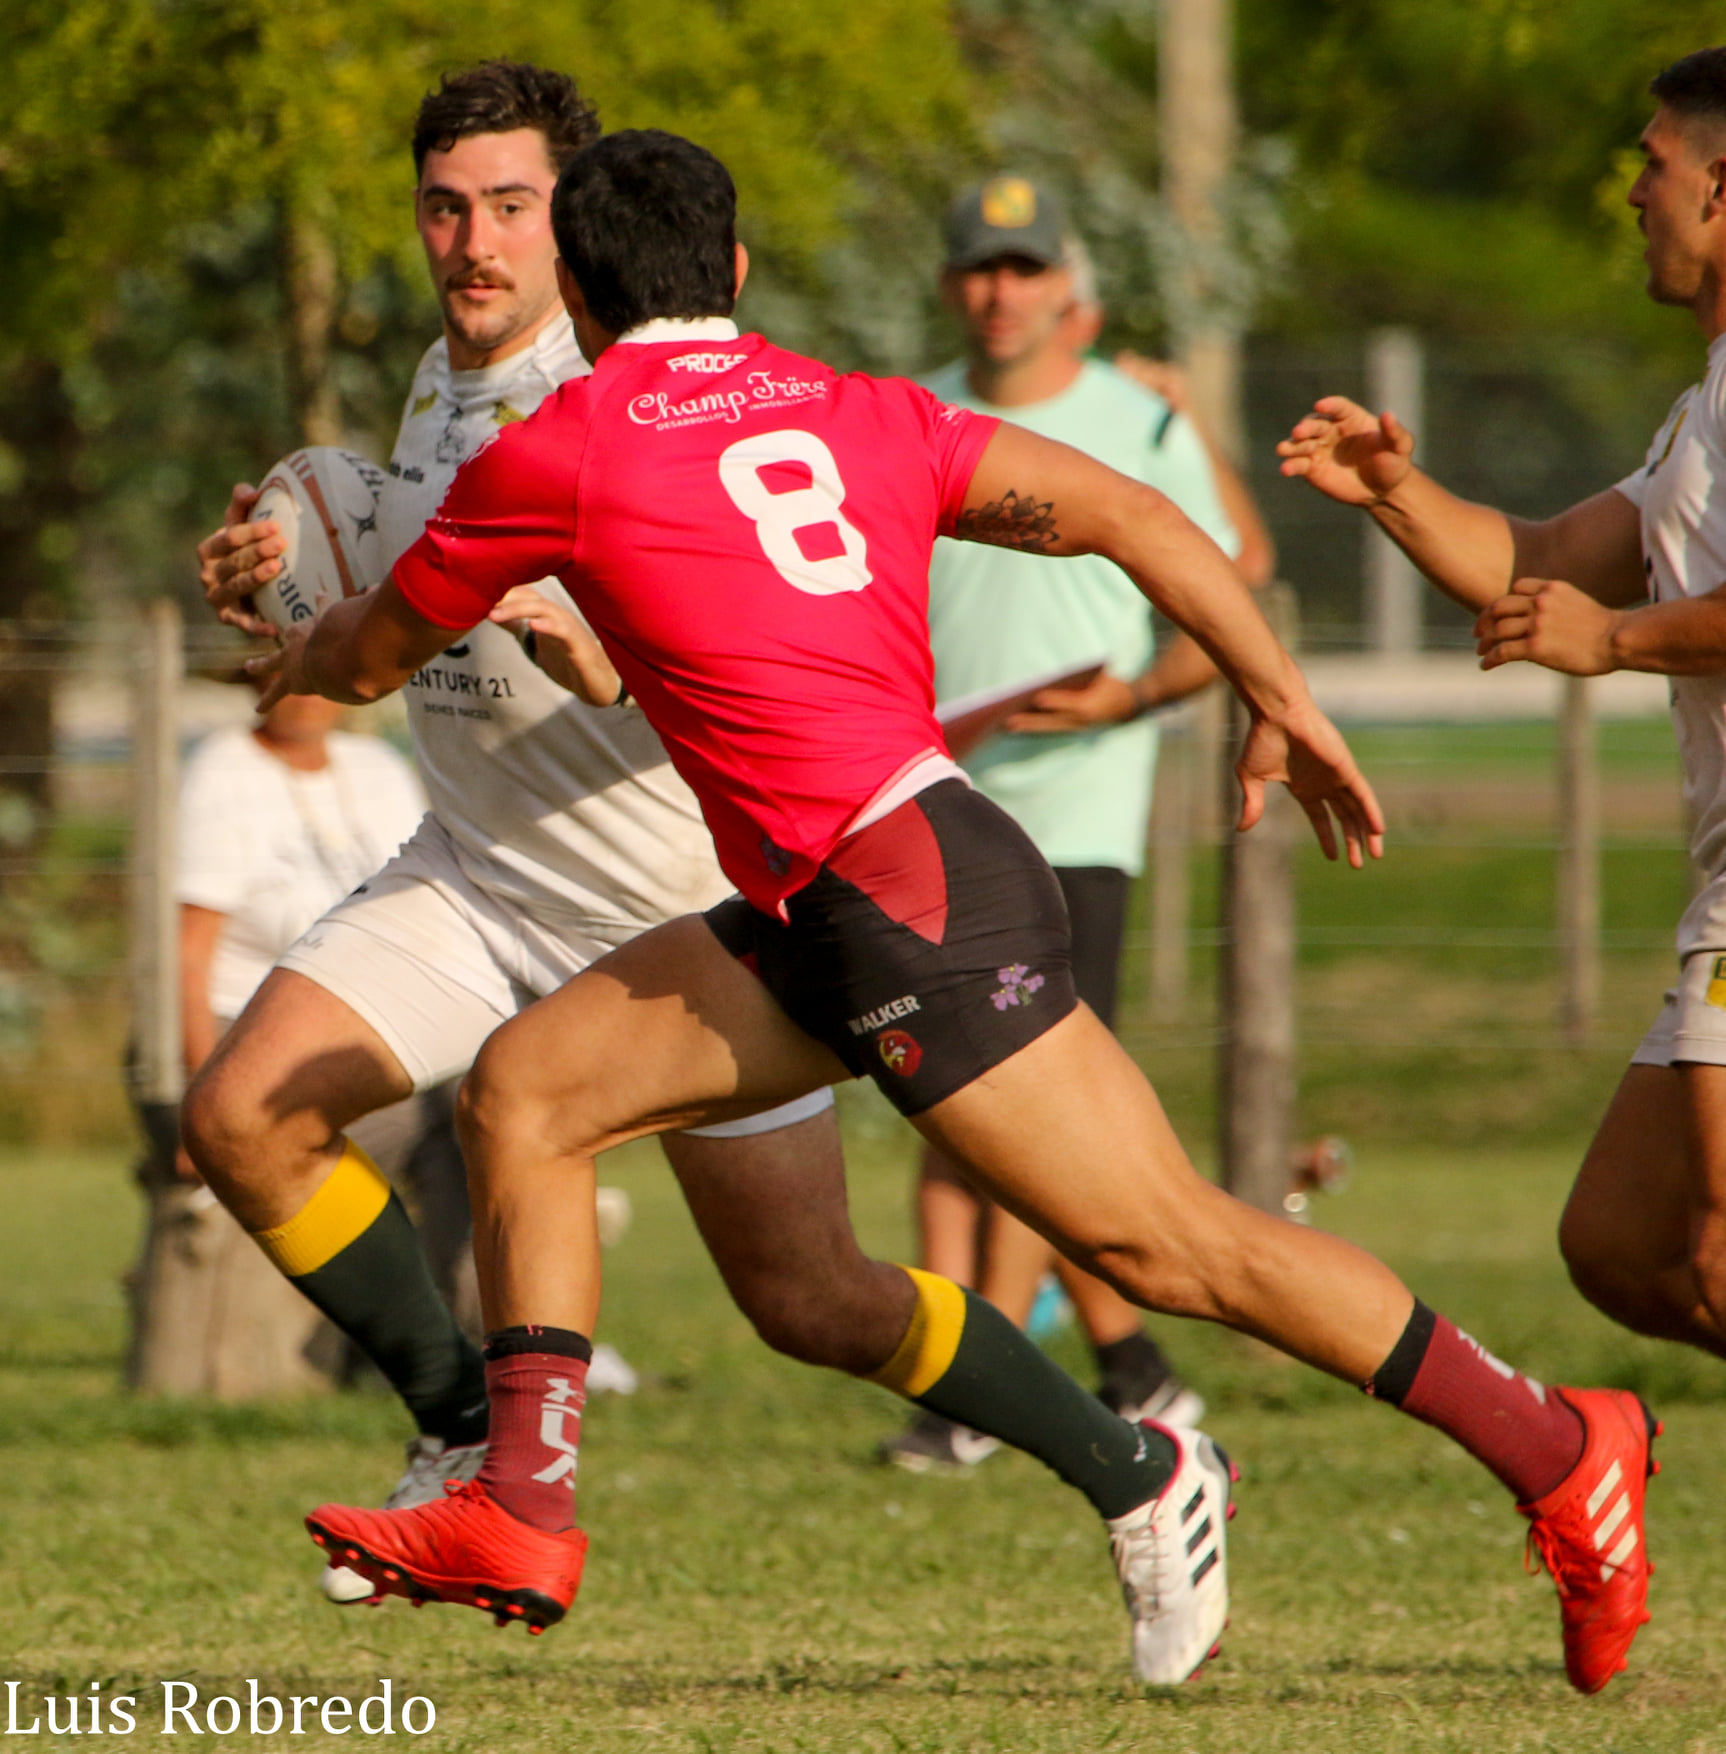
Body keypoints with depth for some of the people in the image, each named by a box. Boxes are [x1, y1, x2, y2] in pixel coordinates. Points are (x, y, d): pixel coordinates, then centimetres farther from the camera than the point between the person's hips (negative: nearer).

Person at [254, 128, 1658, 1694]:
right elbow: (1121, 512, 5)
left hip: (906, 889, -8)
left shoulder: (554, 458, -1)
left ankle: (1560, 1451, 0)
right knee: (525, 1092, 10)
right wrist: (1284, 701, 8)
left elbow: (368, 656, 15)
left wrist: (285, 660, 38)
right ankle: (521, 1514, 7)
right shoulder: (860, 414, 15)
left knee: (1173, 1245, -4)